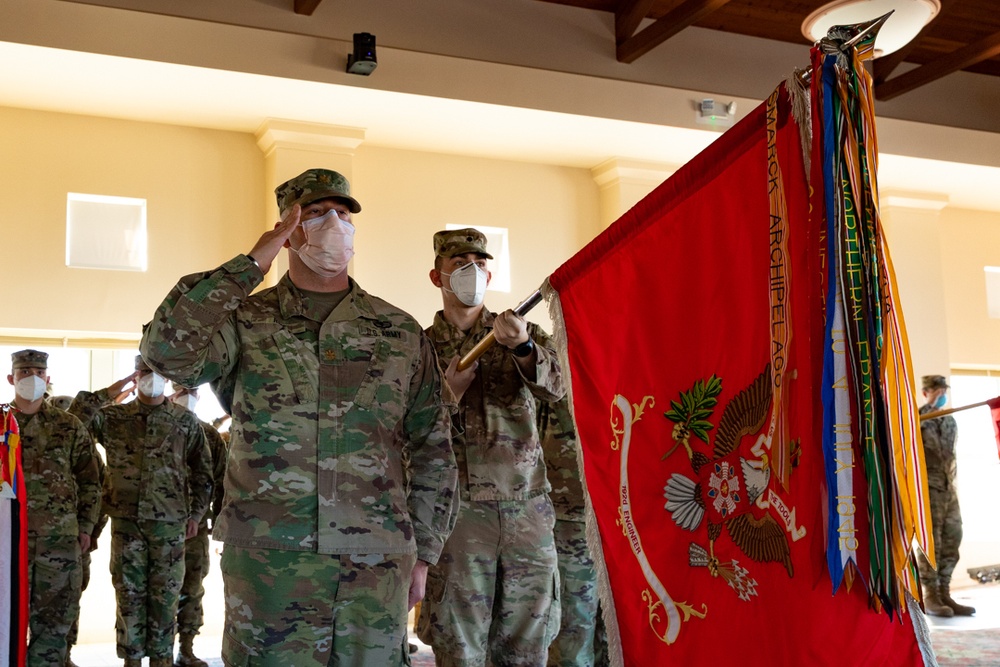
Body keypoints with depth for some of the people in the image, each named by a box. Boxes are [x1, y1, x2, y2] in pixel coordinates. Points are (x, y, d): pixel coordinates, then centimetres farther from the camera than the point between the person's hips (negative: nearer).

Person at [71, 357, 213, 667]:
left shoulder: (186, 421, 5)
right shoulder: (114, 417, 6)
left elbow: (202, 472, 8)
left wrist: (196, 514, 4)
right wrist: (108, 393, -7)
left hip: (169, 524, 0)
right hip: (126, 521, 1)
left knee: (165, 595, 5)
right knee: (129, 594, 5)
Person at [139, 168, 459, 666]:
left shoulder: (400, 333, 8)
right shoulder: (246, 322, 3)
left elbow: (433, 452, 11)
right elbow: (167, 351, -17)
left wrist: (422, 553, 8)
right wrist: (250, 263, -12)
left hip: (376, 566, 2)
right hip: (267, 562, -1)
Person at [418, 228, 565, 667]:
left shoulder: (523, 334, 11)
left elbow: (555, 388, -9)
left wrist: (522, 347, -28)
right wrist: (450, 393, -12)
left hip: (527, 509, 2)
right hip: (460, 511, -1)